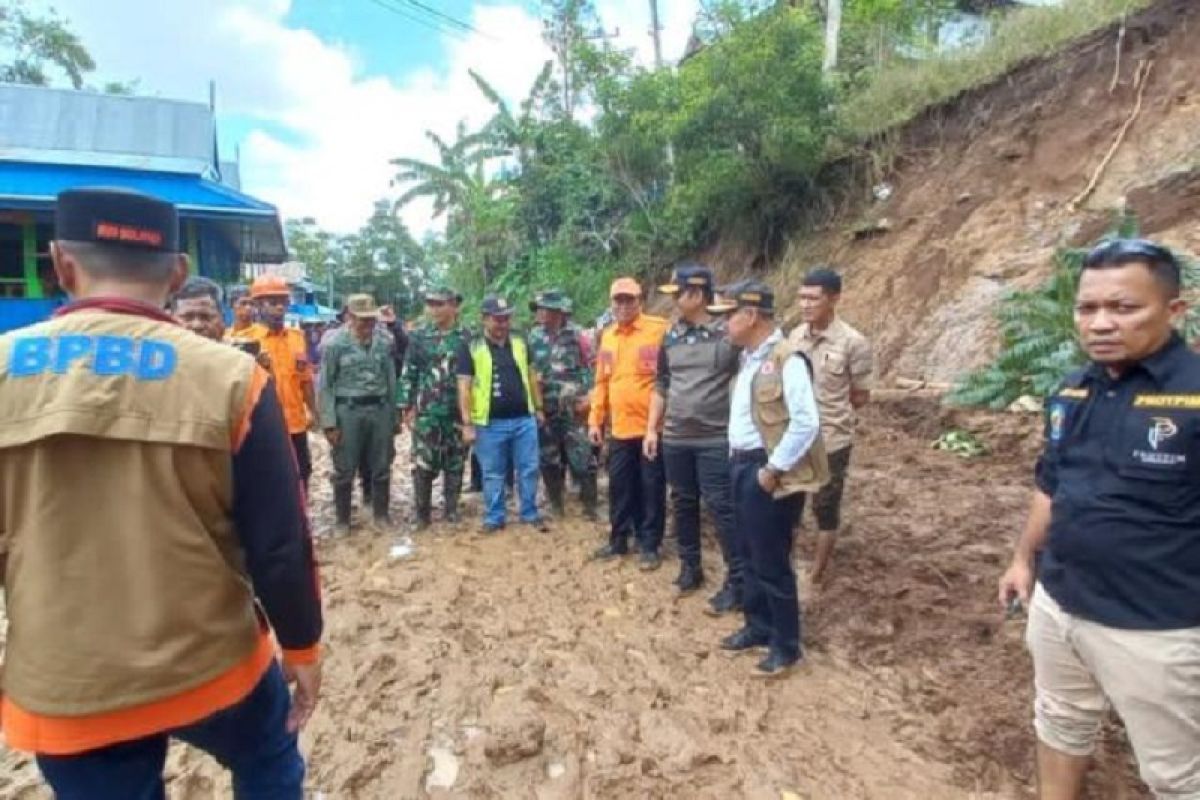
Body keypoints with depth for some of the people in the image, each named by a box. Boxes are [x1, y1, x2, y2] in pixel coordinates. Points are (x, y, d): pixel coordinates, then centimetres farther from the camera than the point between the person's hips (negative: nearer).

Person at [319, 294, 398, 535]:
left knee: (381, 468, 11)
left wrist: (394, 417, 10)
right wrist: (329, 422, -9)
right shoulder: (335, 344, -6)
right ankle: (341, 519, 23)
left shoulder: (384, 342, 4)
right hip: (348, 411, -3)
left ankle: (381, 515, 27)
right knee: (344, 470, 7)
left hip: (380, 410, 3)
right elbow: (326, 385, -4)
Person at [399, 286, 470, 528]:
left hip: (457, 411, 1)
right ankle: (423, 513, 14)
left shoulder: (466, 337, 2)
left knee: (455, 463, 10)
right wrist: (406, 406, -3)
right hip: (426, 411, -1)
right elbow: (408, 372, 2)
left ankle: (452, 508, 24)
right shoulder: (419, 335, 1)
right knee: (423, 465, 1)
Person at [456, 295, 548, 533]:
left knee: (529, 470, 10)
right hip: (490, 423, -3)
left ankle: (530, 514, 26)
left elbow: (532, 376, 15)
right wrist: (467, 424, -11)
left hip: (524, 419, 3)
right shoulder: (470, 347, -6)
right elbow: (464, 387, -7)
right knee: (493, 475, 9)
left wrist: (539, 408, 13)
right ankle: (494, 518, 23)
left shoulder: (520, 343, 6)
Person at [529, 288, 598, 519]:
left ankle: (589, 505, 8)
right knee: (549, 459, 10)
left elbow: (588, 367, -3)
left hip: (573, 408, -4)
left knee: (582, 457, -3)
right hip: (544, 409, 4)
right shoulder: (534, 336, 8)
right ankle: (557, 504, 23)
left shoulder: (576, 335, -3)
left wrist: (586, 396, -12)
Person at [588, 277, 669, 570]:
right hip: (619, 428, 5)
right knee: (619, 486, 14)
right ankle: (619, 540, 30)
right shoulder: (607, 336, 11)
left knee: (651, 487, 7)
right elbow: (602, 381, 15)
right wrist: (595, 419, 11)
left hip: (652, 427, -5)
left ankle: (649, 545, 20)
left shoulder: (659, 330, -7)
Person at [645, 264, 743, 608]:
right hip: (675, 439, 5)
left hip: (716, 440, -5)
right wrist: (651, 428, 11)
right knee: (683, 505, 15)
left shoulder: (729, 334, -10)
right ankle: (690, 567, 31)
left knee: (722, 508, 0)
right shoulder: (671, 336, 6)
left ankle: (737, 581, 13)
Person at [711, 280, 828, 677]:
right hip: (743, 466, 9)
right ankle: (758, 627, 35)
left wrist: (773, 469, -20)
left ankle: (787, 645, 20)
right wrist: (736, 458, 12)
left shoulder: (787, 360, -18)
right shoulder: (749, 357, 11)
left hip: (768, 471, -9)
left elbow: (806, 424, -24)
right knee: (750, 555, 18)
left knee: (772, 562, 3)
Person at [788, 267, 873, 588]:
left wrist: (829, 413, 0)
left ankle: (817, 575, 28)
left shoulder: (853, 343, -14)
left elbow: (861, 397, -5)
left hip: (831, 440, -4)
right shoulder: (795, 336, 1)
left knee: (826, 510, 11)